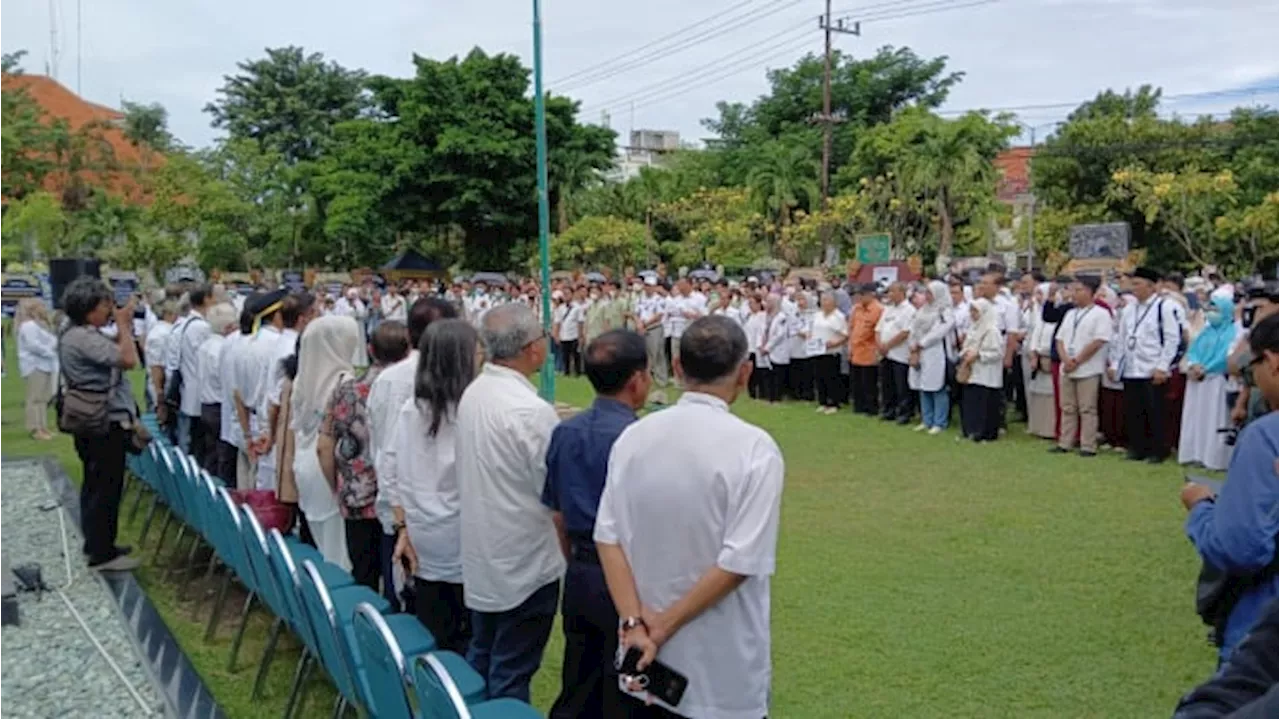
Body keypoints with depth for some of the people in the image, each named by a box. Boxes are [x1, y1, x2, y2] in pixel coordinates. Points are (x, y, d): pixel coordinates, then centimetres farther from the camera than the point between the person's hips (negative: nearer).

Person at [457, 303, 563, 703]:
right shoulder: (531, 410, -24)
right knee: (511, 678, 4)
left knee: (479, 664, 20)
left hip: (481, 558, 8)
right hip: (525, 564, -8)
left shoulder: (472, 394, 1)